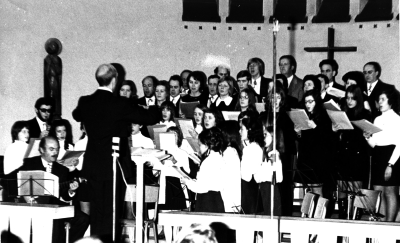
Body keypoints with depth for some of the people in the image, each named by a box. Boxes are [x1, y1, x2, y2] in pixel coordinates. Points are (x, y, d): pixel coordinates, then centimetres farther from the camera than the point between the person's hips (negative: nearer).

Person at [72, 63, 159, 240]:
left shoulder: (85, 102, -2)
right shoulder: (119, 104, -15)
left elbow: (76, 115, 23)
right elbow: (151, 118, -9)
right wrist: (153, 108, 13)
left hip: (92, 166, 4)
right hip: (113, 165, -4)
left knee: (96, 210, 12)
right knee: (110, 211, 3)